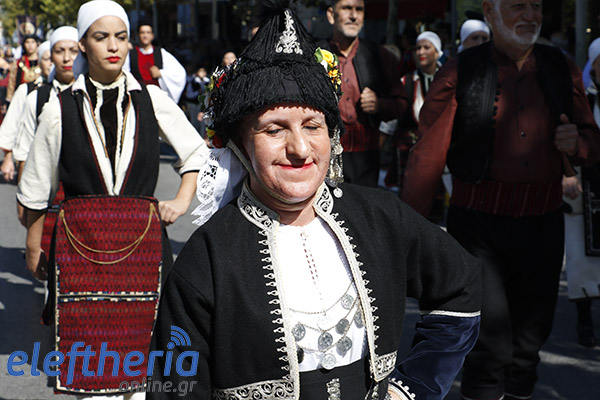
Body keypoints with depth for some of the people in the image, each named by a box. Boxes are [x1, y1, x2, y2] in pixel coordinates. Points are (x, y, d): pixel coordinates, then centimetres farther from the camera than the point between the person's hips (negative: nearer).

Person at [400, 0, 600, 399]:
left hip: (543, 226, 4)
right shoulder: (461, 73, -3)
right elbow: (428, 153, -6)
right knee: (490, 340, -9)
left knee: (531, 334, 14)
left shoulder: (562, 70, 8)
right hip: (479, 221, -4)